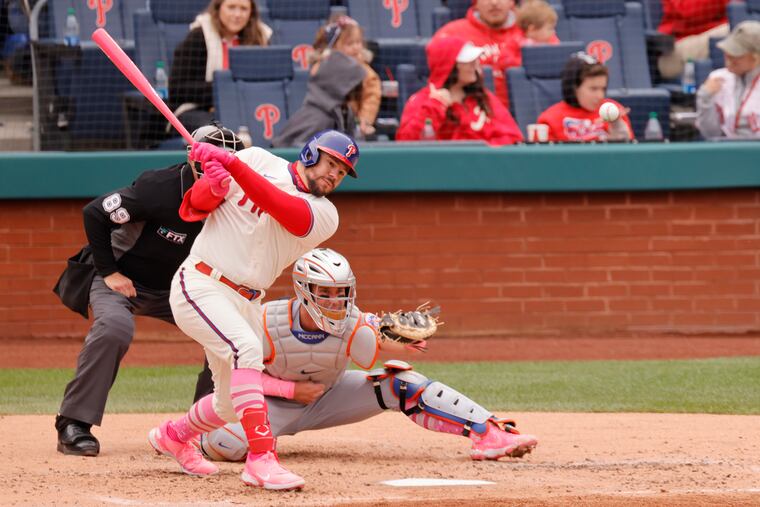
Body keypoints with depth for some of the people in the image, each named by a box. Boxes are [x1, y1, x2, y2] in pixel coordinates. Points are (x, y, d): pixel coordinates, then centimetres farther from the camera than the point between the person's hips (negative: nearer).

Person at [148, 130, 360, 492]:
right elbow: (194, 208, 0)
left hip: (245, 303, 5)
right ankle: (261, 459, -34)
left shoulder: (324, 215, 2)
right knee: (246, 348, -30)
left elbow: (282, 208, -19)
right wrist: (214, 186, -23)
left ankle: (172, 436, 43)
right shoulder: (257, 160, 1)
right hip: (200, 283, -5)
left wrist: (231, 165, -29)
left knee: (231, 404, 13)